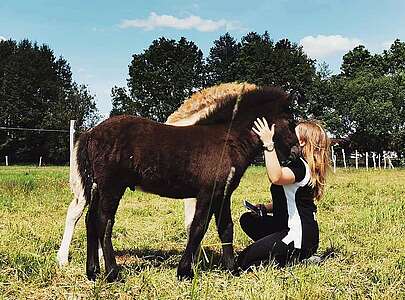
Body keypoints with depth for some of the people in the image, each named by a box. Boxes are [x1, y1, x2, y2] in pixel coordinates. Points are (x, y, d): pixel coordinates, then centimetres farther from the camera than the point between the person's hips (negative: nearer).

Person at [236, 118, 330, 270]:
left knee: (244, 261, -10)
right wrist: (266, 207, 7)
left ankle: (297, 259, -2)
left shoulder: (301, 166, -19)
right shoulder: (301, 164, 12)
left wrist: (269, 144, -40)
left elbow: (276, 177, -42)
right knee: (248, 219, 20)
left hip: (301, 237, -10)